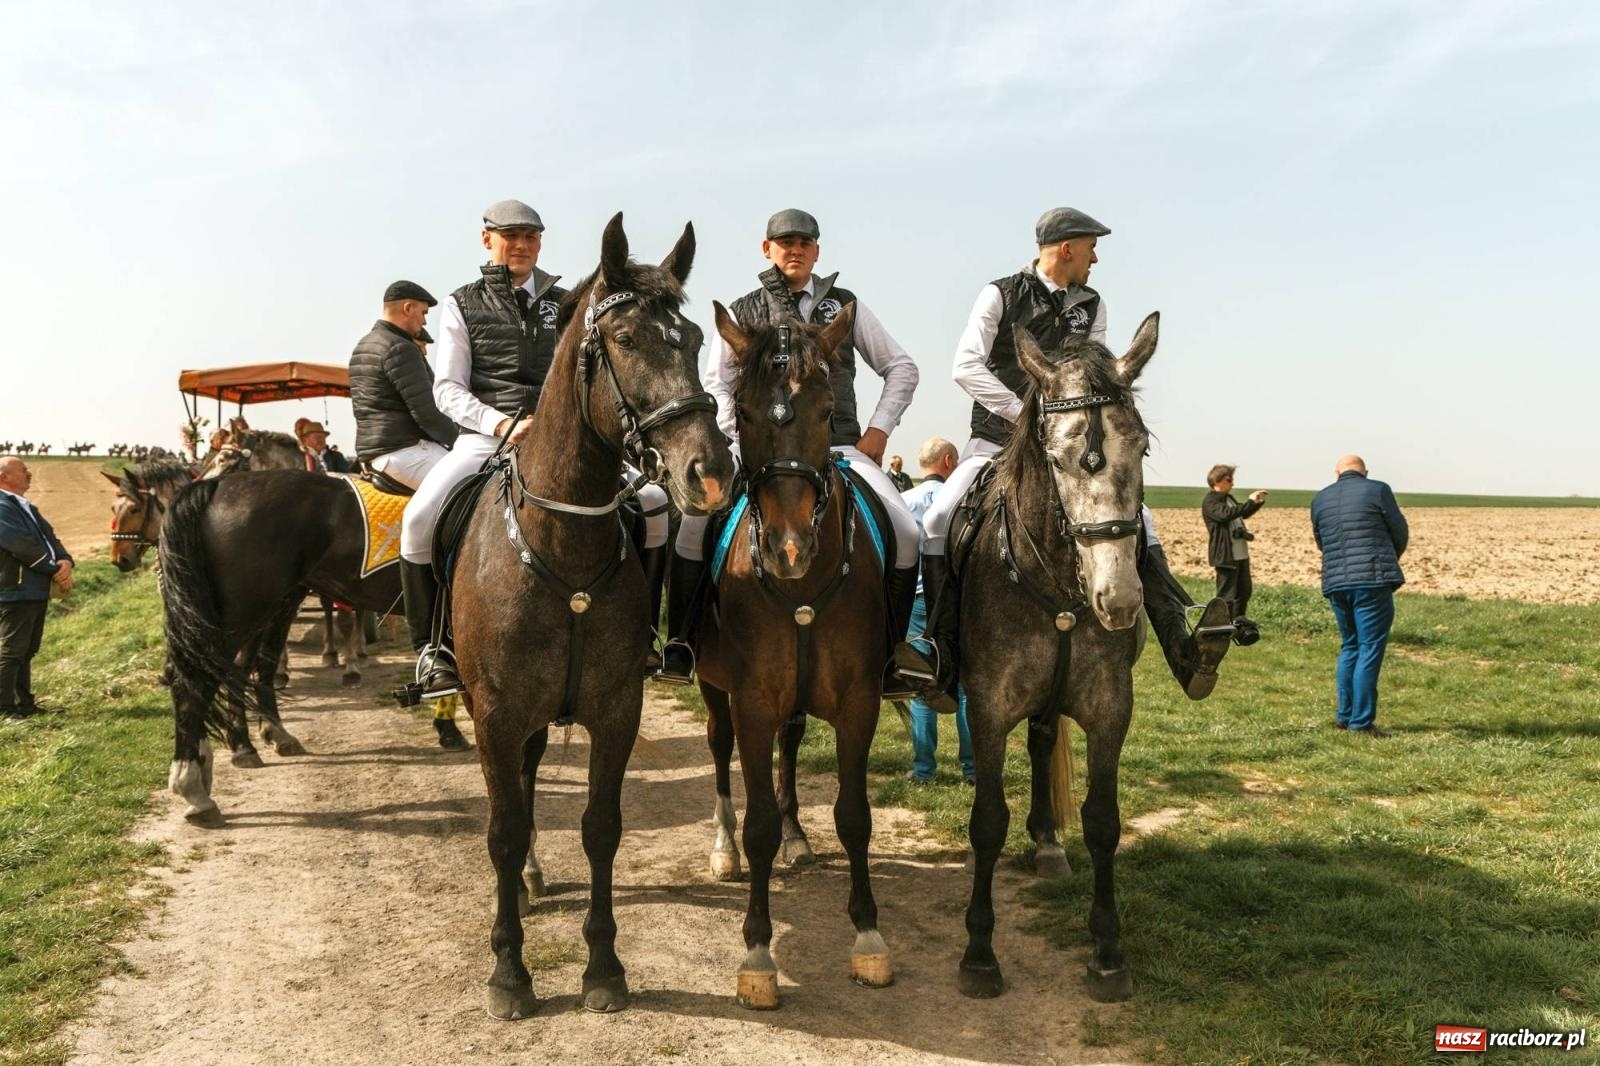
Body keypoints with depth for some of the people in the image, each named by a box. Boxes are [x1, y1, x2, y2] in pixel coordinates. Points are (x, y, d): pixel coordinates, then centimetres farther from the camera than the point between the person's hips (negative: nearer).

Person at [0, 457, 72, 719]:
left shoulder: (26, 507, 17)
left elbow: (49, 537, 13)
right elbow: (24, 546, -21)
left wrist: (65, 561, -7)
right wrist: (55, 571, -14)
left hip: (37, 590, 10)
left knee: (27, 651, 16)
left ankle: (24, 703, 25)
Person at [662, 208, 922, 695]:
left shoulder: (846, 306, 14)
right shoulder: (742, 313, 11)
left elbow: (901, 368, 15)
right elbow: (716, 384, 5)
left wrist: (878, 430, 4)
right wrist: (740, 438, -10)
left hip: (839, 447, 1)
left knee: (906, 534, -18)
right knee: (695, 522, -24)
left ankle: (887, 657, -2)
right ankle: (680, 642, -5)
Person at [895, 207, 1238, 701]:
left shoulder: (1092, 306, 11)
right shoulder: (1001, 295, -1)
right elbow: (965, 366, -12)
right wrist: (1023, 413, -19)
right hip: (996, 442, -3)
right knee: (939, 520, -24)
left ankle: (1182, 650, -14)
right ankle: (940, 650, -17)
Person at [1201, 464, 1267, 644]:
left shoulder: (1229, 498, 17)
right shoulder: (1210, 502, -12)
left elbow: (1243, 514, 30)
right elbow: (1225, 514, -29)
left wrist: (1258, 502, 15)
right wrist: (1250, 502, -28)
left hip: (1240, 553, 9)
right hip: (1225, 555, -9)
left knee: (1245, 589, 17)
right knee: (1227, 594, -4)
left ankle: (1239, 621, 31)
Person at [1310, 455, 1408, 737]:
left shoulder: (1319, 499, 11)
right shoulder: (1377, 490, -1)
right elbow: (1401, 533, 7)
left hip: (1335, 583, 5)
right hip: (1373, 581, -5)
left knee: (1349, 647, 18)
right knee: (1370, 649, -1)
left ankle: (1345, 715, 20)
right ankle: (1361, 721, -1)